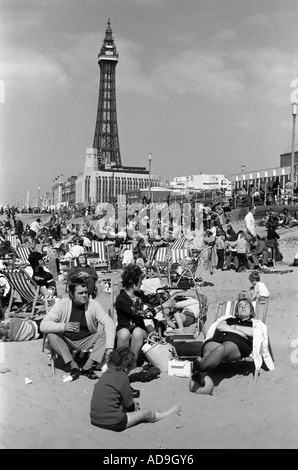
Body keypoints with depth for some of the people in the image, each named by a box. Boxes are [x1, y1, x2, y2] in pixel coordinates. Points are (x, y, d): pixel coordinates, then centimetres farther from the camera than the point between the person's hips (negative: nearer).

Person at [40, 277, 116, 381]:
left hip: (87, 341, 1)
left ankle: (88, 366, -21)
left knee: (105, 331, -23)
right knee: (51, 335, -29)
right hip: (67, 342, -1)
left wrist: (109, 348, -37)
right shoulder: (62, 304, -16)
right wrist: (63, 326, -42)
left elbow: (109, 324, -22)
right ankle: (73, 366, -21)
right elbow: (43, 325, -23)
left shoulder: (93, 304, -13)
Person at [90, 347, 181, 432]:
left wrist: (133, 404, 18)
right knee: (146, 412, 11)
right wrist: (134, 405, 16)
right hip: (113, 423, -8)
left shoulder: (106, 374, 9)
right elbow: (128, 404, -5)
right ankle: (167, 414, 34)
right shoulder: (122, 377, -15)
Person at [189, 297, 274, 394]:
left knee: (222, 348, -42)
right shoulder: (228, 318, 39)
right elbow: (219, 326, 17)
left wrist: (234, 327, 13)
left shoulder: (256, 324, 33)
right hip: (217, 338, 3)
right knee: (208, 353, -36)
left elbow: (252, 332, 9)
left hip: (237, 342, -3)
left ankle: (200, 367, -69)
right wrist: (237, 331, 9)